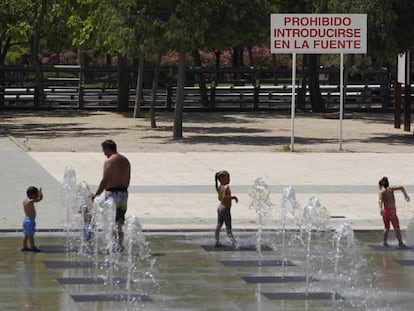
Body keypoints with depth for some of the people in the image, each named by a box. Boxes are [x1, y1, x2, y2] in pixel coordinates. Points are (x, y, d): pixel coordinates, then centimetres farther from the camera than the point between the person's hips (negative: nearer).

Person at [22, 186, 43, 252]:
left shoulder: (25, 200, 6)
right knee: (30, 235, -1)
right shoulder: (30, 201, -21)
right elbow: (40, 198, -19)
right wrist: (40, 191, -4)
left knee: (26, 235, 16)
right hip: (30, 220, -9)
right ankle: (33, 247, 5)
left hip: (26, 219, 9)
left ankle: (24, 246, 22)